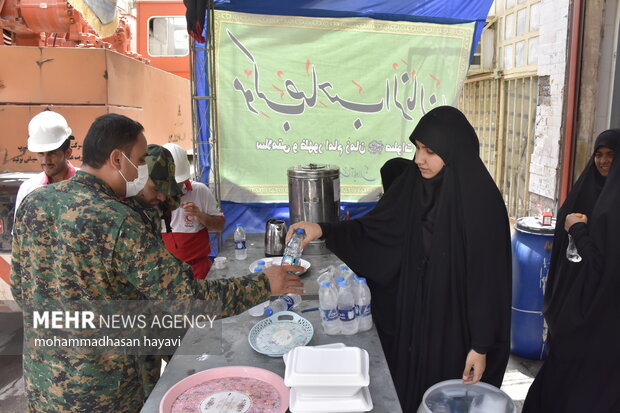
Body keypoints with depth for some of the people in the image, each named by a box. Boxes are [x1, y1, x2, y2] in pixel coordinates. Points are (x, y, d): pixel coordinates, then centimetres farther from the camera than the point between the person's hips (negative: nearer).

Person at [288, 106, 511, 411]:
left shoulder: (481, 200, -21)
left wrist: (482, 346, -13)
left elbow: (489, 278, -17)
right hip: (411, 317, 5)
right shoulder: (413, 184, -4)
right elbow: (375, 228, 0)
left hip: (454, 328, -5)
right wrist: (323, 230, -14)